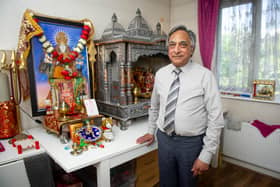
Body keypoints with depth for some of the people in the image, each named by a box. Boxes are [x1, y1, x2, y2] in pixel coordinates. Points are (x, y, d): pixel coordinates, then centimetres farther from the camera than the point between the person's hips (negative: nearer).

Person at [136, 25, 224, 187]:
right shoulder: (160, 74, 0)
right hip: (164, 139, 4)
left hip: (192, 143, -3)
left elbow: (216, 119, -13)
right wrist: (151, 131, 19)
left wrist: (206, 155, -12)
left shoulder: (205, 76, -14)